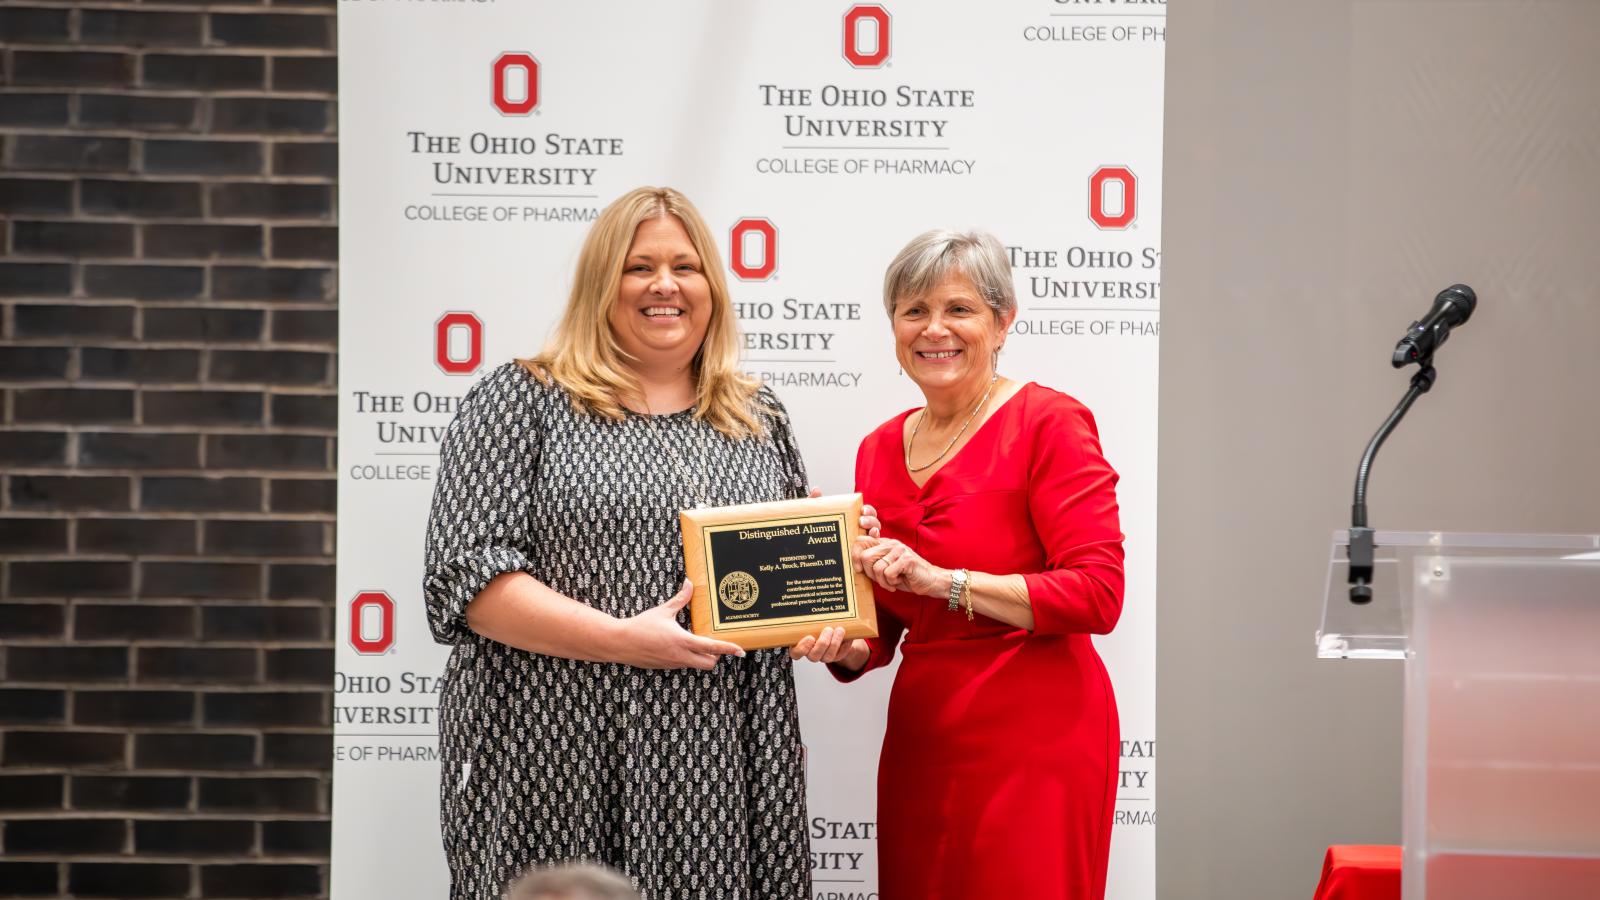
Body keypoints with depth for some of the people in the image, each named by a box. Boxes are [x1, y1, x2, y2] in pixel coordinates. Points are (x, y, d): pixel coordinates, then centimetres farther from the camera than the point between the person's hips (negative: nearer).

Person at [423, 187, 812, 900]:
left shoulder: (759, 420, 16)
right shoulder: (521, 401, 1)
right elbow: (467, 575, -8)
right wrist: (622, 639, -17)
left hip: (720, 770, 4)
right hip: (561, 770, -4)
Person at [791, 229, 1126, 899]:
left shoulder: (1048, 424, -7)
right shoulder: (881, 449, 12)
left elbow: (1098, 593, -16)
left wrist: (941, 579, -18)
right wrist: (844, 646, -5)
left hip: (1034, 737, -6)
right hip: (919, 736, 6)